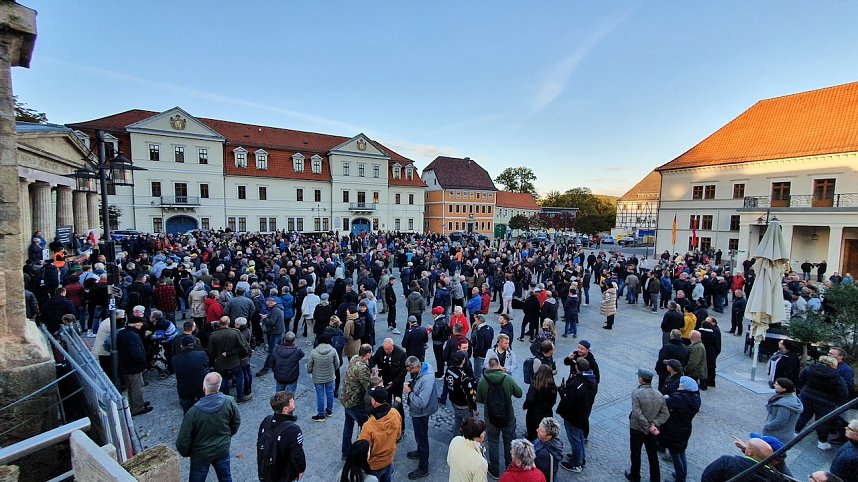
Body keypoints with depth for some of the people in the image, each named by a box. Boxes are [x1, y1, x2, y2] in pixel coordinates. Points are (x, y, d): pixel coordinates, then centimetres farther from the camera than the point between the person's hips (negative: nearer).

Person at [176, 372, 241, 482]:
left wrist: (185, 453, 4)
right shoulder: (229, 402, -23)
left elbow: (183, 439, -18)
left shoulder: (194, 411, -30)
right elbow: (236, 422, -5)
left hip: (201, 454, -2)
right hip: (223, 450, 2)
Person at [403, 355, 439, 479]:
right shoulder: (418, 373, -9)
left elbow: (421, 402, -37)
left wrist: (409, 393, -26)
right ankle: (420, 452, 55)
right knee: (418, 436, 30)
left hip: (421, 414, -9)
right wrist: (409, 386, -9)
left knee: (422, 439, 10)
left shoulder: (427, 380, -36)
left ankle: (423, 469, 28)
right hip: (415, 411, 9)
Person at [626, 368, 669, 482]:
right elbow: (665, 413, -8)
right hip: (652, 430, 4)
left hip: (637, 429, -4)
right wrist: (654, 424, -14)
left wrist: (648, 427, -20)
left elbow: (637, 413, -27)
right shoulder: (659, 395, -6)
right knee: (653, 455, 19)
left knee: (636, 454, 16)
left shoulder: (636, 393, -22)